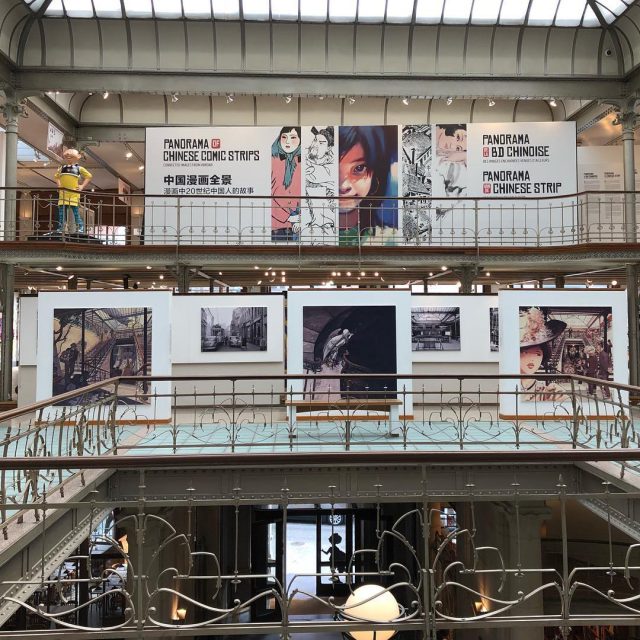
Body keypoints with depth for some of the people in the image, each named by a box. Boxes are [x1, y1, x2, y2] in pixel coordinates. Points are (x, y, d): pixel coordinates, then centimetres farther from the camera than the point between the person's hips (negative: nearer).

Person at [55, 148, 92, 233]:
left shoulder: (79, 168, 4)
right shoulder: (62, 168, 15)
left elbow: (89, 176, 4)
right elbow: (56, 176, 30)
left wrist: (82, 186, -1)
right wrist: (59, 185, 16)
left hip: (74, 193, -4)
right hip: (63, 193, 4)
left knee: (75, 210, -5)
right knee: (61, 210, 3)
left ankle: (80, 227, 1)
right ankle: (60, 227, 9)